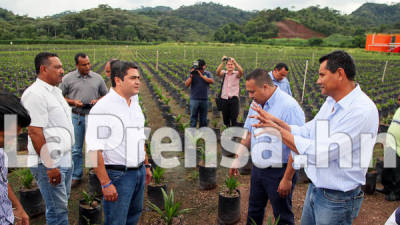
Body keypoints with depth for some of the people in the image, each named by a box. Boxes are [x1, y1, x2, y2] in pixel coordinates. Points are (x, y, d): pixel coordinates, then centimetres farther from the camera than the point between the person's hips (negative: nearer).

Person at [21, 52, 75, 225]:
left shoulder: (56, 91, 14)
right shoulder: (35, 94, -16)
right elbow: (34, 132, -21)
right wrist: (50, 166, -21)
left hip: (64, 159, 9)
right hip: (49, 163, -9)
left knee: (62, 204, 19)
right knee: (57, 210, 0)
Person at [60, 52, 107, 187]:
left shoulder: (97, 78, 4)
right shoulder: (68, 79, 1)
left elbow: (105, 95, 11)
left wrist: (98, 101, -10)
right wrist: (73, 102, -12)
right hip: (76, 117, 0)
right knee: (76, 149, 9)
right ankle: (76, 176, 22)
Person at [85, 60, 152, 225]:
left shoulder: (135, 105, 9)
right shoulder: (102, 108, -17)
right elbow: (94, 150, -21)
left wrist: (146, 165, 18)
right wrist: (106, 184, -22)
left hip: (139, 172, 8)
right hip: (118, 175, -8)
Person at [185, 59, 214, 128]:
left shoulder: (207, 74, 6)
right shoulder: (193, 74, 4)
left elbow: (212, 81, -12)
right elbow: (186, 84, -3)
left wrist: (201, 75, -16)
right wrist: (191, 76, -15)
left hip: (204, 99, 1)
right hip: (194, 99, -1)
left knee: (203, 119, 10)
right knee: (193, 117, 0)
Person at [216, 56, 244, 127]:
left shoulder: (236, 74, 3)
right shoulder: (224, 73, 8)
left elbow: (241, 71, -19)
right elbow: (218, 72, -13)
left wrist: (234, 62, -31)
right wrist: (222, 62, -26)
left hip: (234, 99, -2)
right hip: (224, 99, 2)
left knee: (234, 119, -6)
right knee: (225, 118, 8)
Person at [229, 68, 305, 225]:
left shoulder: (289, 106, -22)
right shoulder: (256, 104, 4)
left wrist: (287, 179, -20)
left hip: (279, 172, -7)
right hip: (258, 169, 7)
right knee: (254, 212, 22)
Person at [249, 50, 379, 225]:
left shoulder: (362, 111, -26)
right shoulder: (331, 102, 4)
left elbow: (320, 153, -30)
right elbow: (306, 132, 7)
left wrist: (277, 129, -23)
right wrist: (275, 121, -4)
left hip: (337, 199, -7)